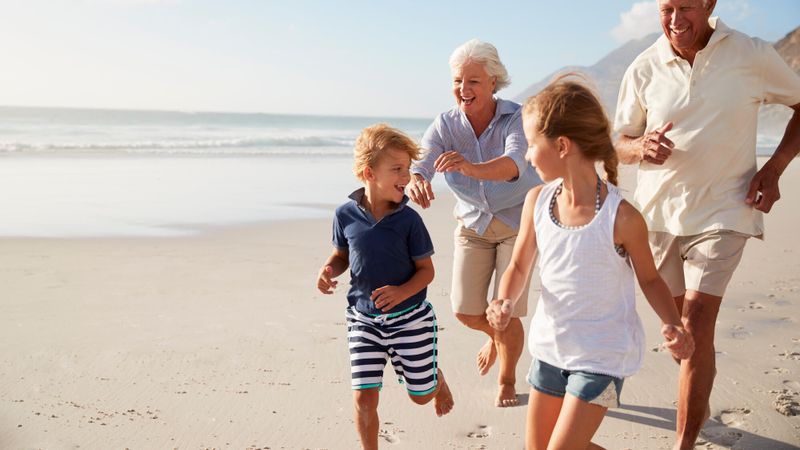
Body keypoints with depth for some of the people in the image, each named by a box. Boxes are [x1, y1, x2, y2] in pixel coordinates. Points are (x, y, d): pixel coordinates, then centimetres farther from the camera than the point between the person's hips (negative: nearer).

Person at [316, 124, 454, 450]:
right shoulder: (346, 214, -9)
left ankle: (437, 377, 50)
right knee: (364, 397, -1)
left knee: (421, 394, 14)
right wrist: (329, 270, -14)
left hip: (409, 317, -1)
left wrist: (401, 292, -25)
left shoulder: (408, 219, -14)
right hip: (364, 318, 1)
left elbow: (426, 270, -7)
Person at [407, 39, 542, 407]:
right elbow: (419, 165, -27)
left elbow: (515, 163, -44)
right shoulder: (445, 125, -14)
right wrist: (415, 183, -53)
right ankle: (496, 336, 37)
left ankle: (507, 379, 24)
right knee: (465, 310, -1)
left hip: (518, 222, -3)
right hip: (473, 222, 3)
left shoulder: (516, 118, -24)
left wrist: (472, 167, -64)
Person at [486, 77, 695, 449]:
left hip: (602, 353, -5)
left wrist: (671, 325, -21)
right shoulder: (537, 201, -8)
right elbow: (519, 267, 3)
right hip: (551, 345, 6)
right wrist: (506, 301, -17)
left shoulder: (621, 217, -21)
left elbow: (649, 279, -5)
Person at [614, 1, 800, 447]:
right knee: (678, 321, 16)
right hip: (659, 212, 3)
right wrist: (642, 148, -18)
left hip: (721, 213, -3)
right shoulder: (644, 69, -1)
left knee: (696, 327, -12)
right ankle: (700, 403, 40)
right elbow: (621, 144, 6)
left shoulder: (753, 55, -7)